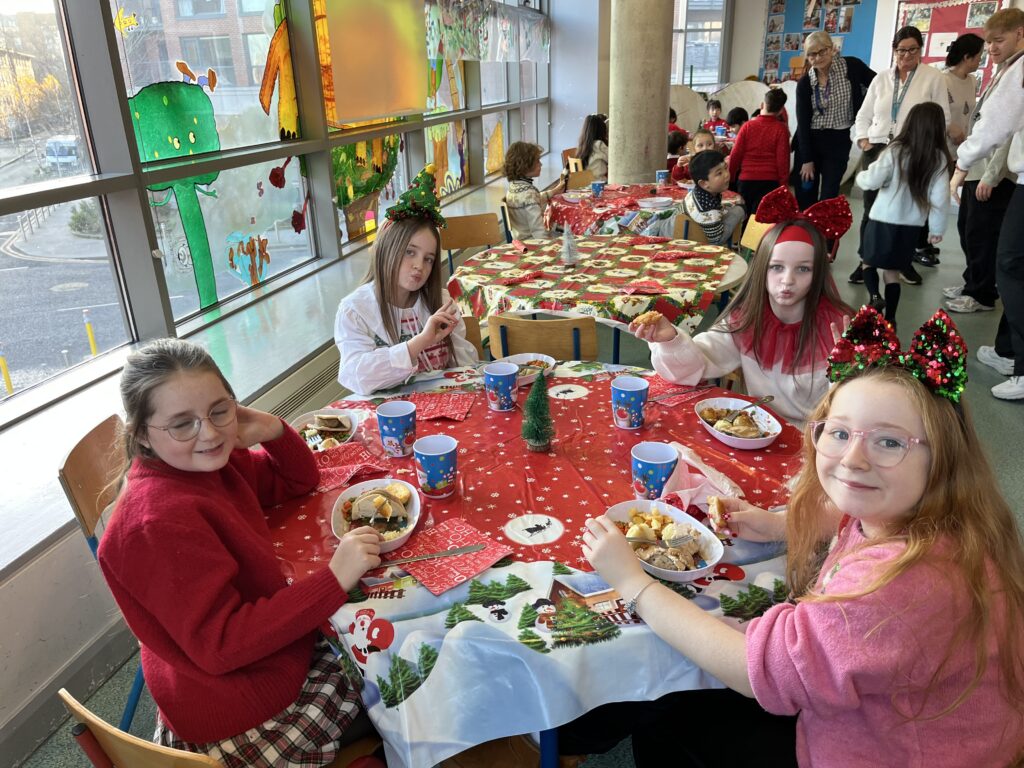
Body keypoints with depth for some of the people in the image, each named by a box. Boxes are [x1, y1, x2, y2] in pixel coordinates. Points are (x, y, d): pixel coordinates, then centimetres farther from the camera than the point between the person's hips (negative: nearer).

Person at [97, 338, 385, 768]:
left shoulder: (204, 463, -5)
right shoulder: (162, 520, -31)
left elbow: (300, 480, 6)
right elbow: (219, 644, -31)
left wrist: (273, 431, -14)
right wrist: (334, 579, -36)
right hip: (237, 716, -8)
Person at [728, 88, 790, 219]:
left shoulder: (748, 126, -1)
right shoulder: (781, 129, -4)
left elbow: (735, 155, 0)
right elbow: (783, 160, -5)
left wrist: (728, 177, 13)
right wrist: (784, 185, 2)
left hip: (746, 180, 2)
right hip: (770, 182, -1)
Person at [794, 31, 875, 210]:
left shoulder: (851, 66, -6)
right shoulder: (804, 83, -2)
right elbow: (802, 122, -4)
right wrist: (807, 159, -7)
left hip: (838, 141, -1)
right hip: (809, 141, 1)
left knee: (828, 196, -3)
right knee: (805, 196, 4)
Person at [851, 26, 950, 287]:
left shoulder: (934, 78, 3)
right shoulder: (881, 79, 11)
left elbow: (943, 118, 2)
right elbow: (863, 116, 13)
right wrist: (864, 141, -1)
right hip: (878, 150, 2)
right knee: (872, 207, 0)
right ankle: (866, 261, 9)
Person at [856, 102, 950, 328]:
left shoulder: (896, 151, -10)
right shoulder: (940, 159, -4)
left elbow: (871, 181, -14)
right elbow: (940, 198, -4)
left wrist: (861, 176, 10)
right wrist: (937, 228, 6)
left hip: (883, 220, -2)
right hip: (911, 225, 3)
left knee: (869, 261, 17)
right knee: (892, 270, 12)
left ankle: (874, 296, -7)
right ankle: (889, 318, 10)